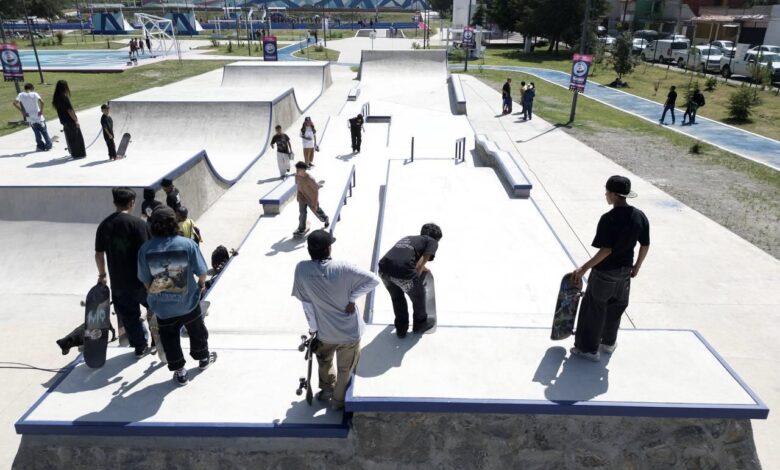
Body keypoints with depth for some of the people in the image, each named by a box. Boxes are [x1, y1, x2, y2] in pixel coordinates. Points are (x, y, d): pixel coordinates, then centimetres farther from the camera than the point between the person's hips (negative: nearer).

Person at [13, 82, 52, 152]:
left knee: (37, 133, 14)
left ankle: (41, 146, 17)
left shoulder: (21, 95, 0)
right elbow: (41, 102, -23)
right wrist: (41, 111, -13)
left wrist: (22, 112, -5)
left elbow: (15, 103, -10)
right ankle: (48, 145, 12)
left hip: (30, 119, 3)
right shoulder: (34, 94, -7)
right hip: (39, 117, -2)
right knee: (44, 132, 10)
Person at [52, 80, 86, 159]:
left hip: (64, 121, 8)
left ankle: (73, 152, 29)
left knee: (69, 138, 19)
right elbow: (69, 110, -20)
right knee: (77, 138, 3)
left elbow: (59, 110, 12)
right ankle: (79, 154, 7)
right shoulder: (64, 97, -18)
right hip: (70, 121, -8)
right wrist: (76, 120, -15)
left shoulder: (56, 98, 6)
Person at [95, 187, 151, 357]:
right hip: (139, 278, -4)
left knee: (128, 315, 14)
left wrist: (102, 274, 19)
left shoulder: (104, 225, 1)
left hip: (118, 281, 4)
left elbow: (99, 254, 6)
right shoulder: (138, 223, -14)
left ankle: (139, 347, 24)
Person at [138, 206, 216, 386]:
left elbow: (145, 280, -6)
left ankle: (179, 372, 28)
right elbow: (201, 272, -11)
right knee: (197, 331, 24)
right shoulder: (188, 244, -19)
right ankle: (203, 359, 45)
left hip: (162, 306, 0)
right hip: (188, 302, 0)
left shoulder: (145, 249, -15)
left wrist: (154, 292, 14)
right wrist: (201, 284, 12)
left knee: (169, 338, 18)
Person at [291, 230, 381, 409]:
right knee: (345, 369, 23)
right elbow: (374, 280, -22)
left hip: (324, 332, 2)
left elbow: (306, 303, -8)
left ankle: (327, 390, 52)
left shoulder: (301, 269, -17)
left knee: (324, 360, 34)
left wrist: (313, 327, 3)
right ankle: (338, 401, 42)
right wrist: (352, 298, -14)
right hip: (349, 331, -2)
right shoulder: (343, 268, -23)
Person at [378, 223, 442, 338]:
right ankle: (420, 324, 46)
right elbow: (420, 264, 2)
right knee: (418, 296, 25)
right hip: (403, 270, -5)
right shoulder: (432, 241, 17)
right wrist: (416, 280, 15)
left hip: (384, 268, 5)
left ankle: (401, 329, 42)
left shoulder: (407, 238, 34)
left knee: (396, 297, 32)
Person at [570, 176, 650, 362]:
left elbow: (606, 250, -24)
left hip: (605, 271, -7)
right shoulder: (640, 216, -3)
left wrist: (584, 268, -17)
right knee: (616, 307, 22)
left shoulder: (609, 218, -24)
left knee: (594, 309, 7)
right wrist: (637, 265, 19)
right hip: (625, 271, 7)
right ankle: (608, 343, 39)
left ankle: (589, 348, 17)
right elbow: (645, 245, 4)